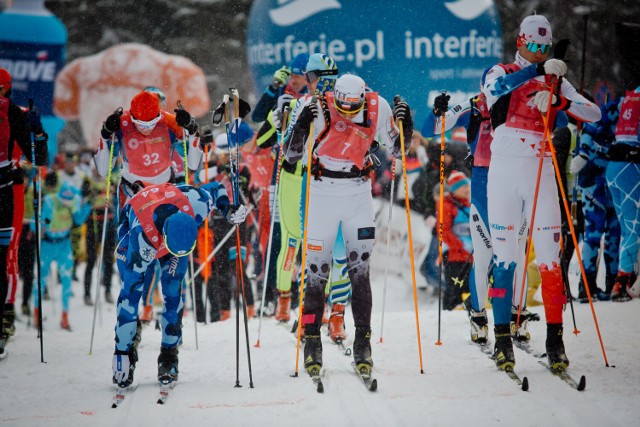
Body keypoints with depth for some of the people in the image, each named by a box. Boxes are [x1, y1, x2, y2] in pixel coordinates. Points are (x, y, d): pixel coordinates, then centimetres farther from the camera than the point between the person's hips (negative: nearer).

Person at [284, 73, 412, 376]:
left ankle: (363, 344, 0)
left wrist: (405, 126, -13)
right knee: (316, 269, -1)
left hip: (359, 194, 1)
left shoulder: (377, 107, -7)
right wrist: (302, 125, -29)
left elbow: (397, 150, 6)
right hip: (321, 193, -1)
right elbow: (290, 156, -13)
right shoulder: (316, 107, -14)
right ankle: (312, 342, 11)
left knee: (360, 270, -5)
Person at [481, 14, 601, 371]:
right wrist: (537, 69, -27)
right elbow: (494, 88, -18)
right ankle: (503, 338, 1)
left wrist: (562, 102, -15)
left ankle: (555, 338, -2)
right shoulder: (502, 72, 7)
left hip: (541, 171, 2)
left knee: (550, 254, -4)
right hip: (505, 170, -2)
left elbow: (595, 113, 4)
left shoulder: (556, 81, 14)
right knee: (504, 255, -3)